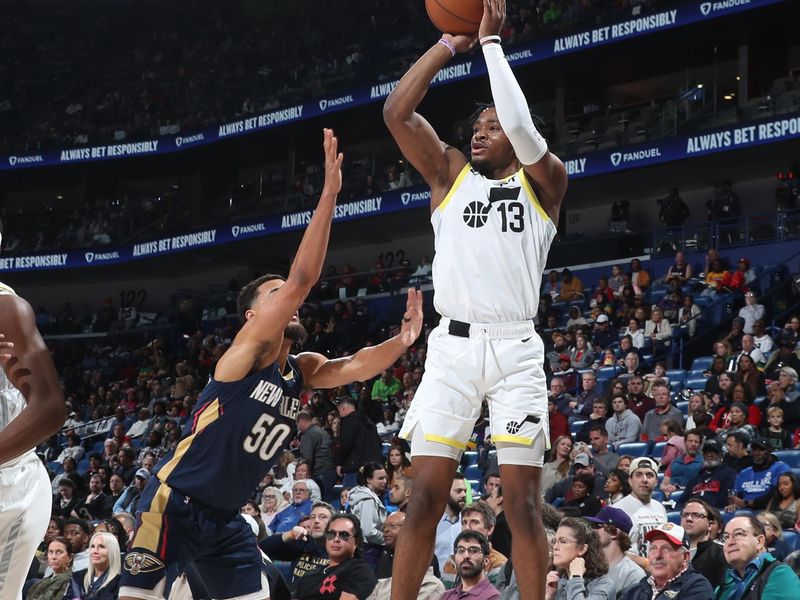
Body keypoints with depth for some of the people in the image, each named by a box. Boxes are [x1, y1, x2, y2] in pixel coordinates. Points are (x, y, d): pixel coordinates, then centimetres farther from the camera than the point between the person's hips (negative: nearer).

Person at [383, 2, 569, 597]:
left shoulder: (545, 181, 7)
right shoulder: (451, 172, 14)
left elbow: (524, 130, -14)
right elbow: (397, 111, 3)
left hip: (516, 349, -2)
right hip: (452, 346, 2)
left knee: (523, 501, -4)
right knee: (425, 496, -3)